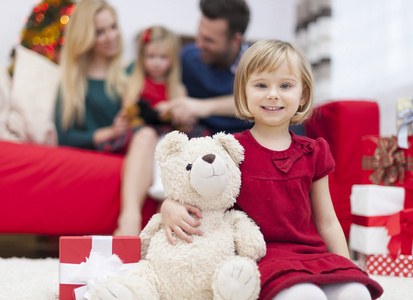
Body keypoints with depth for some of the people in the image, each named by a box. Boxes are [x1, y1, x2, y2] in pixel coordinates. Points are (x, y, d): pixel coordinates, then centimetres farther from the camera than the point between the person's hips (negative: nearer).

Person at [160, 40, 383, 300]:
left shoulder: (312, 153, 12)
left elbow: (327, 223, 17)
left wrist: (347, 268, 11)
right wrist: (170, 206, -16)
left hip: (312, 254, 4)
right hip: (261, 256, -4)